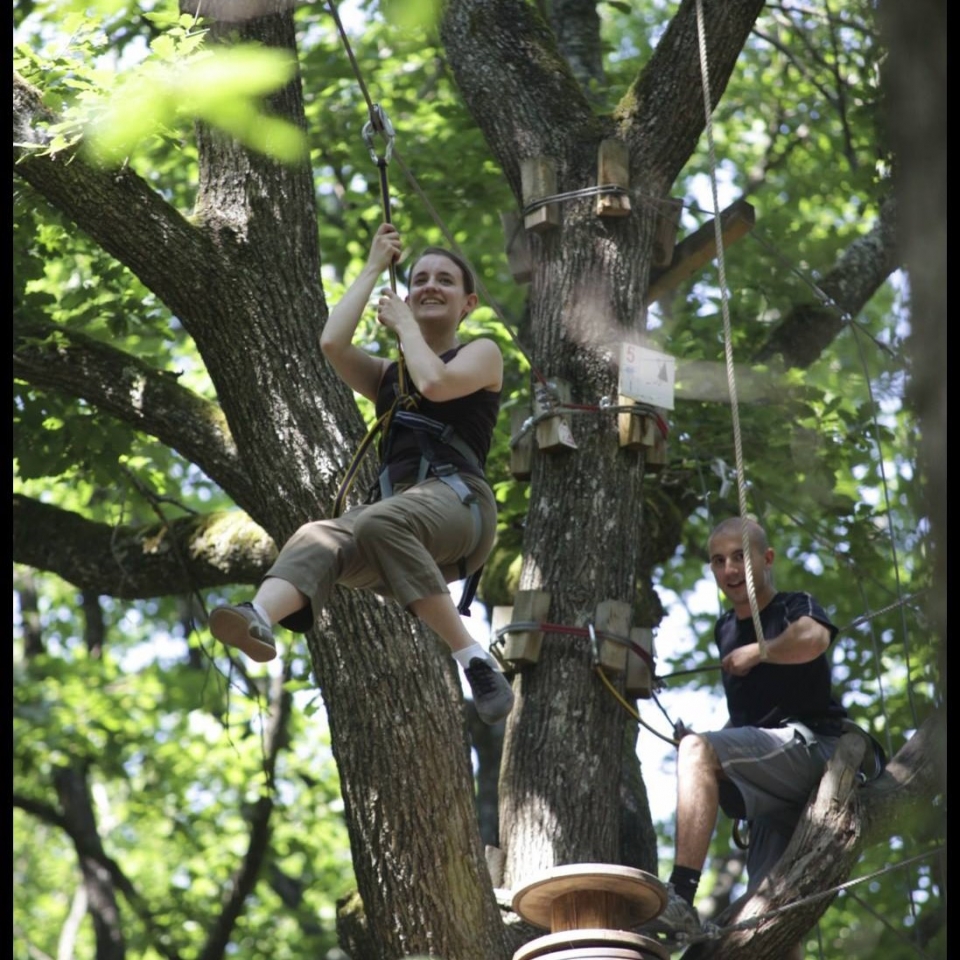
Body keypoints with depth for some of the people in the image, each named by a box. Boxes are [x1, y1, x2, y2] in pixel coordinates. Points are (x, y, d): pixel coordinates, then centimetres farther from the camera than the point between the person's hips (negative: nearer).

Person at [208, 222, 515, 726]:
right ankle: (259, 619, -63)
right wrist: (374, 268, 20)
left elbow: (435, 383, -6)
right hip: (393, 503, 4)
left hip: (456, 499, -4)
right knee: (318, 539, -31)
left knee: (380, 524, -39)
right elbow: (333, 343, 9)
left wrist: (404, 324, 11)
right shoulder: (387, 375, 30)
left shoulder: (482, 354, 16)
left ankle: (474, 659, -39)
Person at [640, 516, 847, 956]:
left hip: (811, 748, -8)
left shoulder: (795, 606, 0)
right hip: (773, 783, 8)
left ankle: (680, 899, -43)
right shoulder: (725, 629, 20)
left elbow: (814, 639, -26)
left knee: (696, 749, -29)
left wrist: (756, 652, -14)